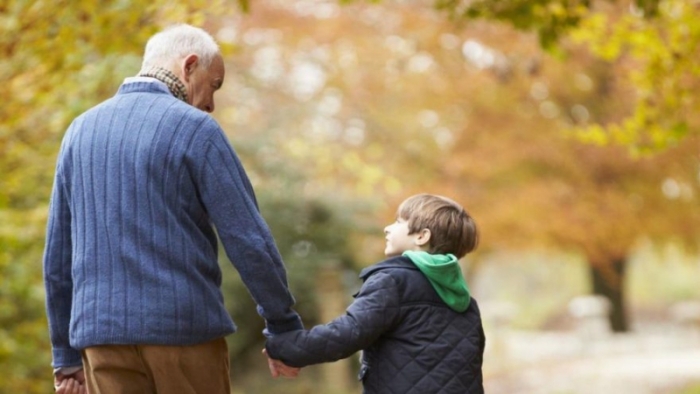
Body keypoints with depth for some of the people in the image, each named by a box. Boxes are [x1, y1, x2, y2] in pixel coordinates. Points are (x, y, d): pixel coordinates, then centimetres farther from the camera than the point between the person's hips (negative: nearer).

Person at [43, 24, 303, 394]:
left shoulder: (80, 130, 11)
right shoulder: (194, 129, -5)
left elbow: (57, 256, 13)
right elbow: (248, 239, -8)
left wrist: (66, 355, 18)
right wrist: (284, 328, 3)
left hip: (102, 332, 4)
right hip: (184, 332, -4)